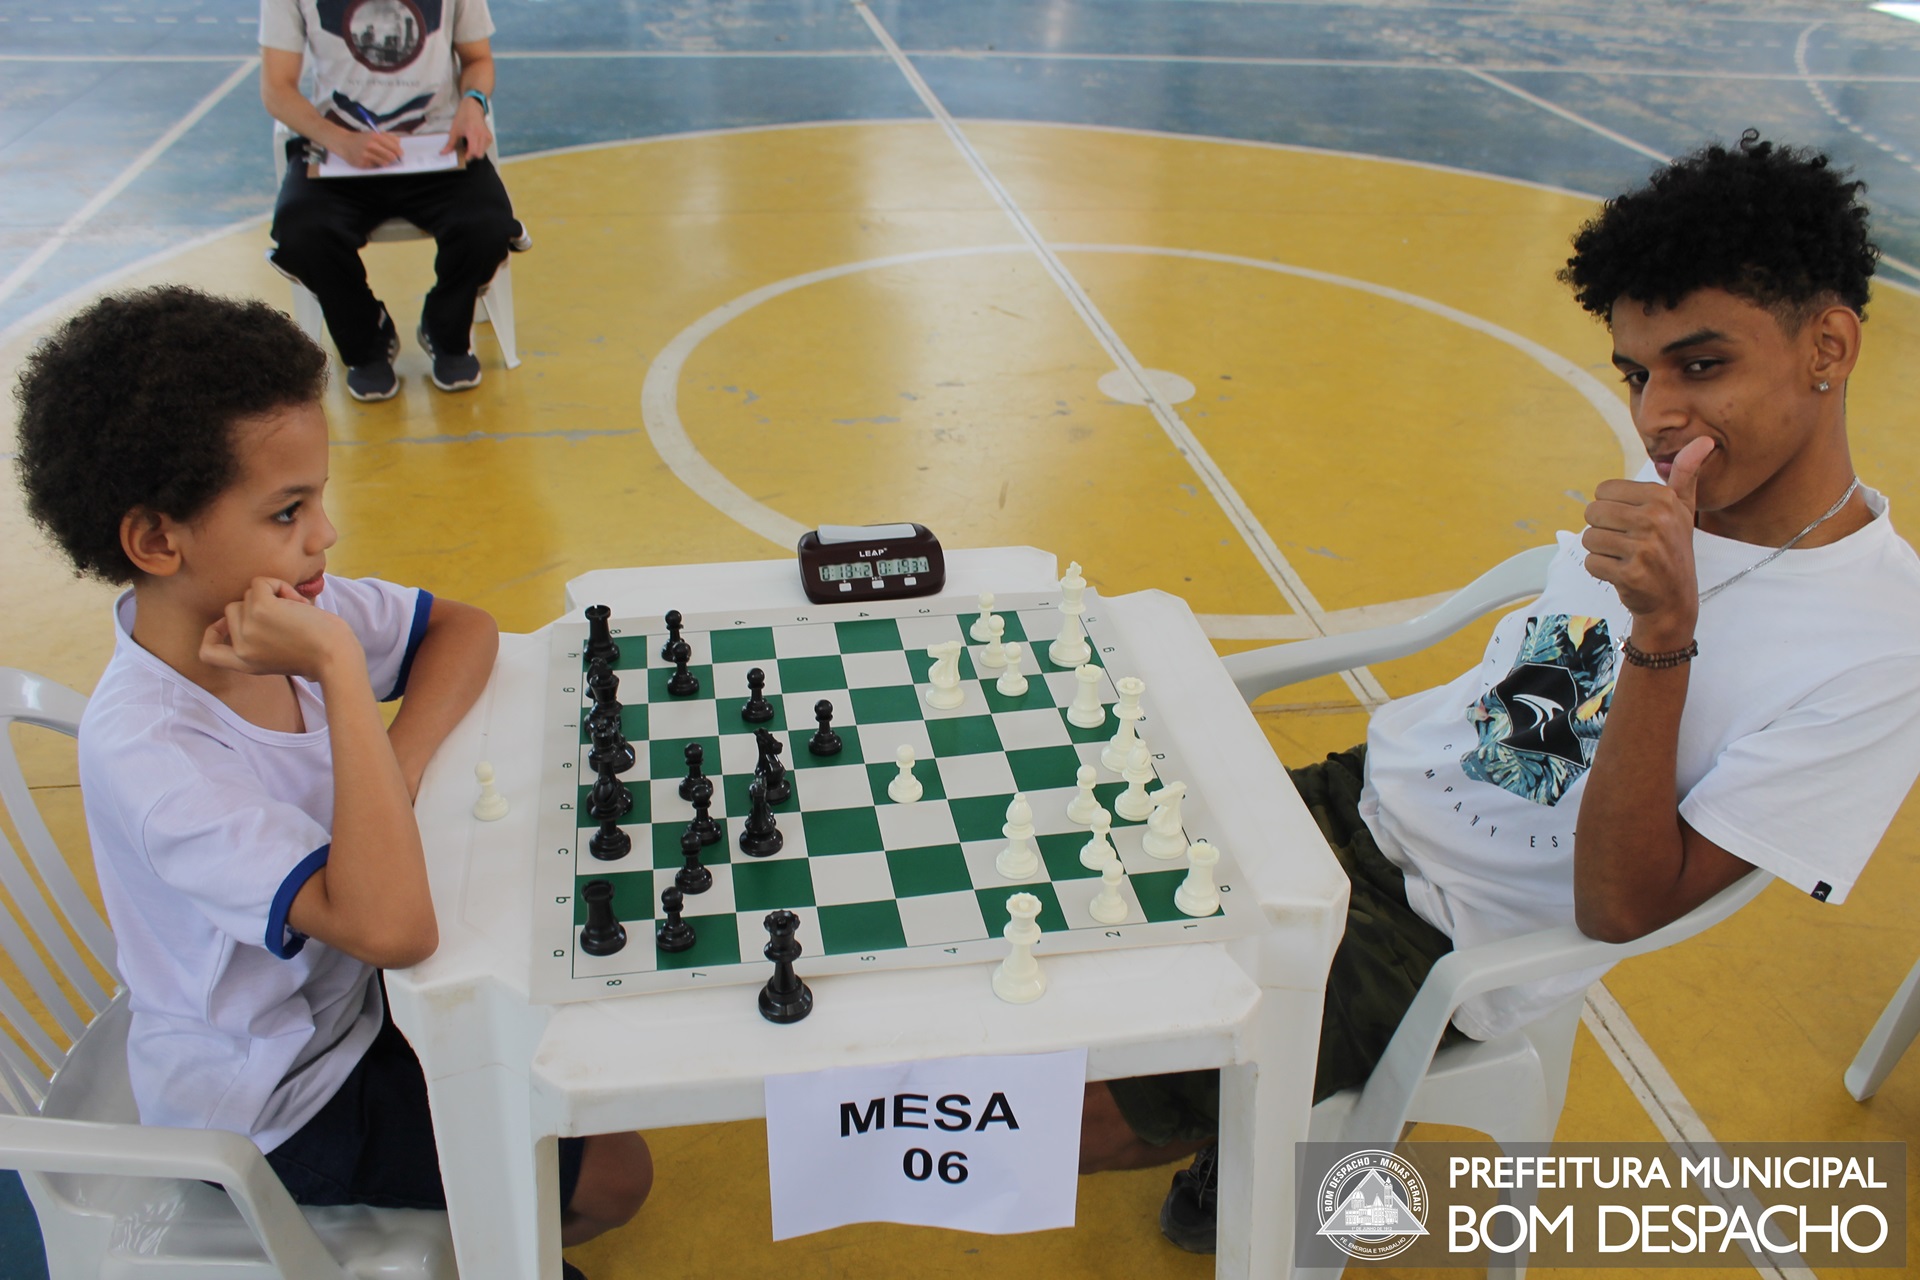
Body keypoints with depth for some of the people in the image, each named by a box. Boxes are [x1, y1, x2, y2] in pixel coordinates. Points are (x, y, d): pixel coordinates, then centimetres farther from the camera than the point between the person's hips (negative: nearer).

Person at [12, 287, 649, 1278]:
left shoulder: (269, 604, -16)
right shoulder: (145, 753, -37)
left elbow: (463, 629, -4)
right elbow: (392, 927, -46)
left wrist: (394, 770, -21)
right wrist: (341, 668, -42)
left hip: (340, 992, 7)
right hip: (273, 1108, -7)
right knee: (611, 1173, -3)